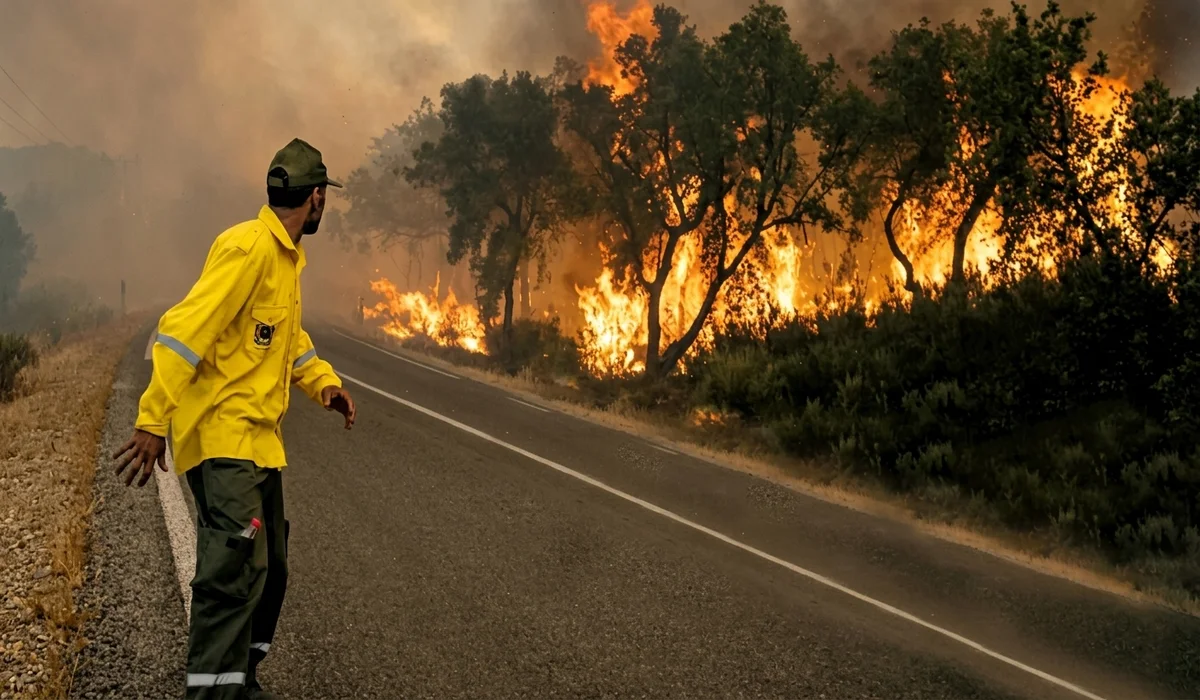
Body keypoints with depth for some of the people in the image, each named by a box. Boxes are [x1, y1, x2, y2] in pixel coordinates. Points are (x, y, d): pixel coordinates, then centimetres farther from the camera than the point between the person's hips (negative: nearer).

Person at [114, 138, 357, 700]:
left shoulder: (286, 255, 16)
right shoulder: (248, 248, -16)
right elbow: (186, 330, -21)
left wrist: (323, 382, 10)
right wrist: (153, 421, -25)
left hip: (259, 440, 10)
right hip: (221, 436, -10)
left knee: (269, 570, 16)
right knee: (236, 568, -18)